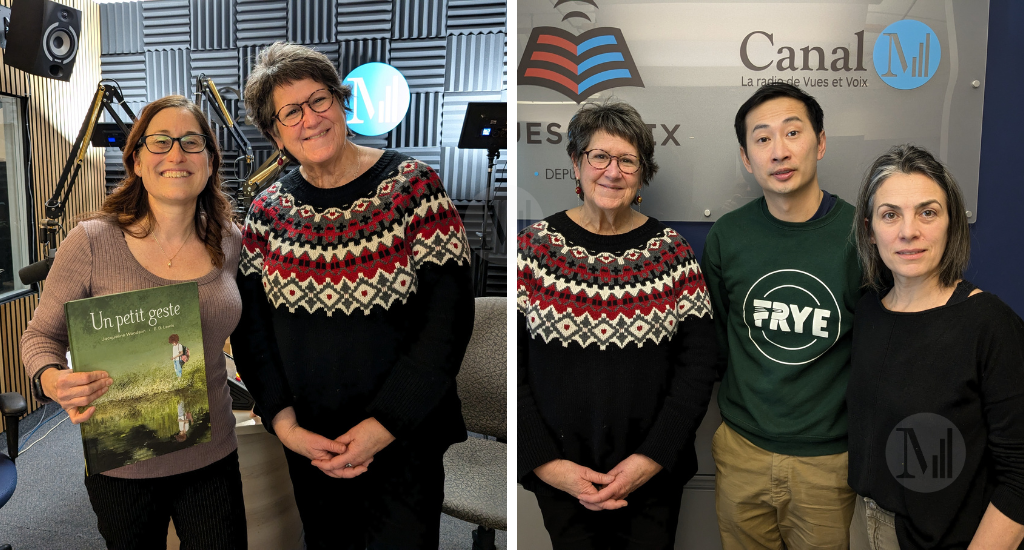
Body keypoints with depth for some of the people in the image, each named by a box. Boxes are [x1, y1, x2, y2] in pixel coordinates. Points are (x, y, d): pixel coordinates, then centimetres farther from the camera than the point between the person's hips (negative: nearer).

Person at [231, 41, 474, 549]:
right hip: (308, 445, 4)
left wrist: (385, 425, -17)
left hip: (405, 442, -3)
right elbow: (250, 326, 3)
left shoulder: (413, 186, -12)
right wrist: (283, 421, -10)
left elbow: (449, 315, -16)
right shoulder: (268, 211, 0)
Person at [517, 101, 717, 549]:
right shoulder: (534, 247, -6)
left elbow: (697, 365, -3)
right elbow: (510, 369, -7)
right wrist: (545, 463, -13)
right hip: (560, 479, 0)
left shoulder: (672, 251, -3)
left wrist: (653, 458, -11)